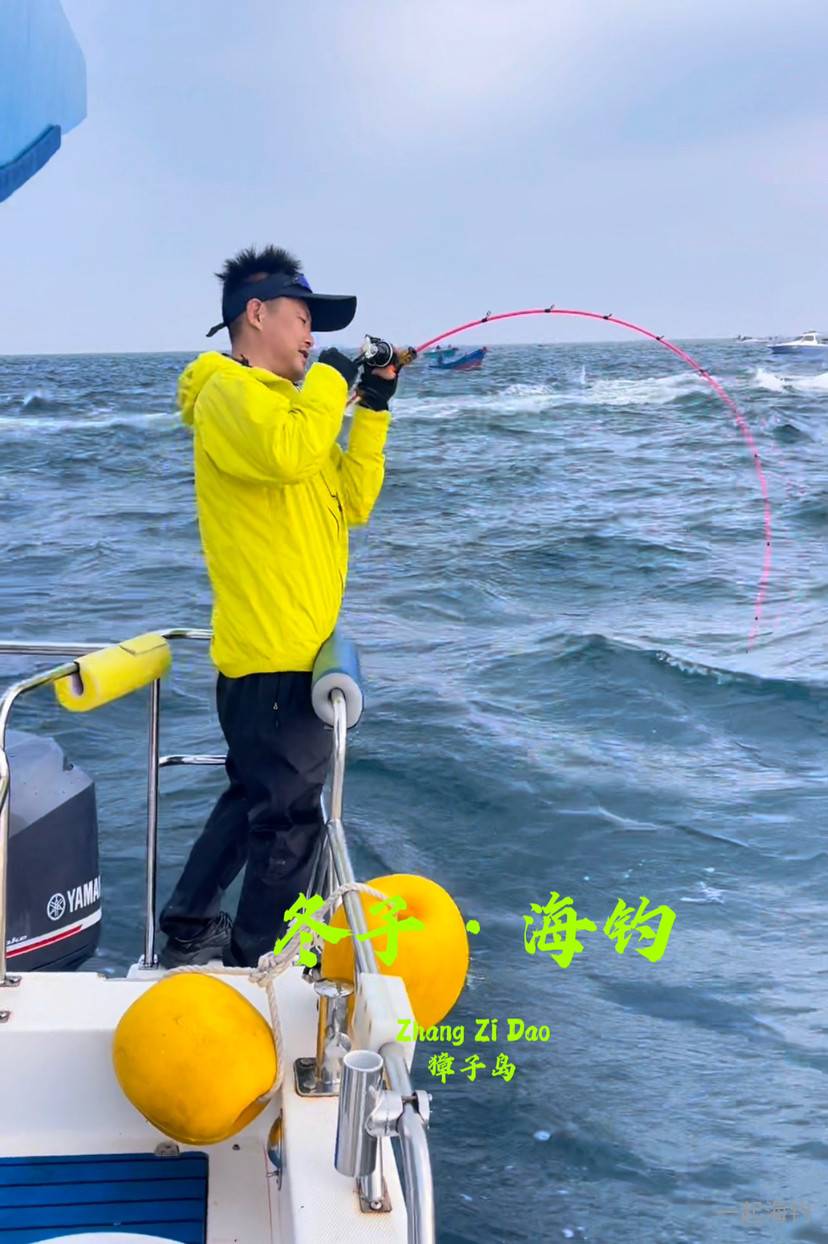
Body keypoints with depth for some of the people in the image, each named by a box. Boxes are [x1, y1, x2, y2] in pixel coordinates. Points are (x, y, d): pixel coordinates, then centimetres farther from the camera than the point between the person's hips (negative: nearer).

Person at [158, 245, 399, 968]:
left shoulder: (276, 400, 21)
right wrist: (330, 379, -15)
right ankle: (259, 961, 11)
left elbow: (352, 503, 15)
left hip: (288, 648, 10)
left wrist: (374, 410, 7)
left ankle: (190, 933, 30)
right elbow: (287, 453, -31)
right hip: (273, 656, -10)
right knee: (292, 813, -2)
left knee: (255, 797, 20)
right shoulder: (230, 391, -9)